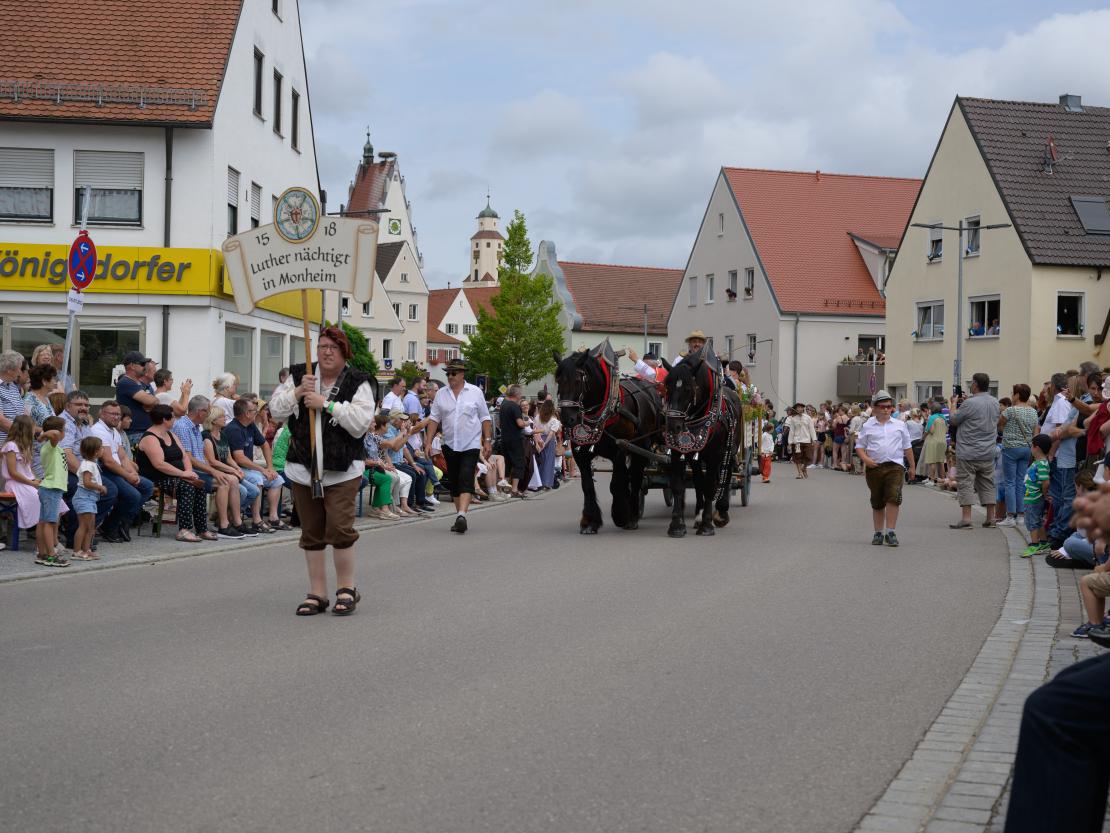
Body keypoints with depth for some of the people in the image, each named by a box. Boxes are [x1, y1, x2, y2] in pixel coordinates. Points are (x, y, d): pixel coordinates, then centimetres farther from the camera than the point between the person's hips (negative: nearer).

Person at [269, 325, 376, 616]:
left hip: (342, 470, -4)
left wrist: (327, 404, -18)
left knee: (340, 529, -10)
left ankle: (346, 589, 7)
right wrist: (298, 392, -12)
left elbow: (361, 423, -14)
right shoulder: (298, 376, 9)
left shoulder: (357, 383, -2)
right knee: (312, 533, 9)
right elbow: (276, 410, 4)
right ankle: (317, 593, 17)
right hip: (303, 469, 4)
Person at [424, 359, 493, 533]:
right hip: (450, 445, 4)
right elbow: (434, 419, 6)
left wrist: (487, 440, -2)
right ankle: (460, 518, 17)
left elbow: (485, 419, 3)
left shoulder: (475, 392, 0)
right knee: (454, 483, 9)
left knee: (466, 480, -15)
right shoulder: (441, 394, 6)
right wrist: (428, 441, -1)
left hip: (471, 445, -4)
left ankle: (461, 515, -25)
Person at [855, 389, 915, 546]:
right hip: (874, 467, 1)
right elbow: (859, 446, 9)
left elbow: (907, 447, 17)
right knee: (877, 502, 8)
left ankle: (890, 532, -13)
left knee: (893, 498, -16)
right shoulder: (868, 426, 7)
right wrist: (865, 459, -10)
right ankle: (878, 533, 19)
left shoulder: (899, 425, 11)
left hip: (895, 466, -1)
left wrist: (912, 466, 18)